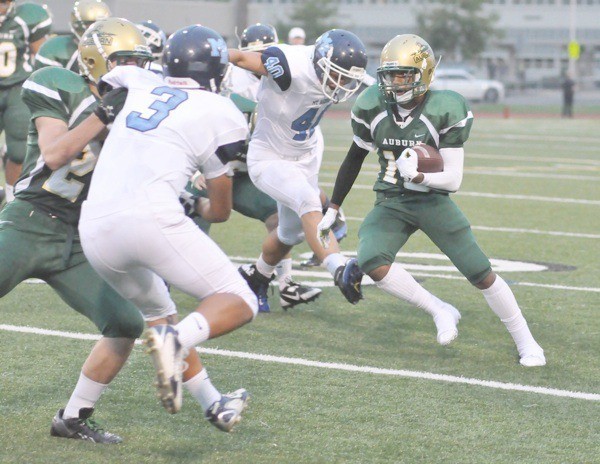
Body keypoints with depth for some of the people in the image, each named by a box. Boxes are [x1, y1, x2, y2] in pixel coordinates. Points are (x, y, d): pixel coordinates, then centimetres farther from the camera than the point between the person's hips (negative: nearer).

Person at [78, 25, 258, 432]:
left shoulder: (141, 87, 21)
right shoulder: (220, 113, 10)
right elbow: (221, 210, 18)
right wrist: (199, 209, 40)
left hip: (94, 228, 6)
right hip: (149, 216, -6)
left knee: (159, 312, 28)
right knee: (240, 302, 2)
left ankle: (213, 405, 29)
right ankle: (178, 340, -26)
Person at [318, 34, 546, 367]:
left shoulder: (444, 111, -17)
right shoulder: (372, 108, -6)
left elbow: (454, 177, -16)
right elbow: (354, 159, 10)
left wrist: (418, 177, -36)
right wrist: (333, 209, 14)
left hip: (433, 200, -3)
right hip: (390, 203, 3)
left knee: (480, 273, -6)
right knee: (371, 263, -25)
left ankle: (525, 342, 14)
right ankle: (440, 311, -6)